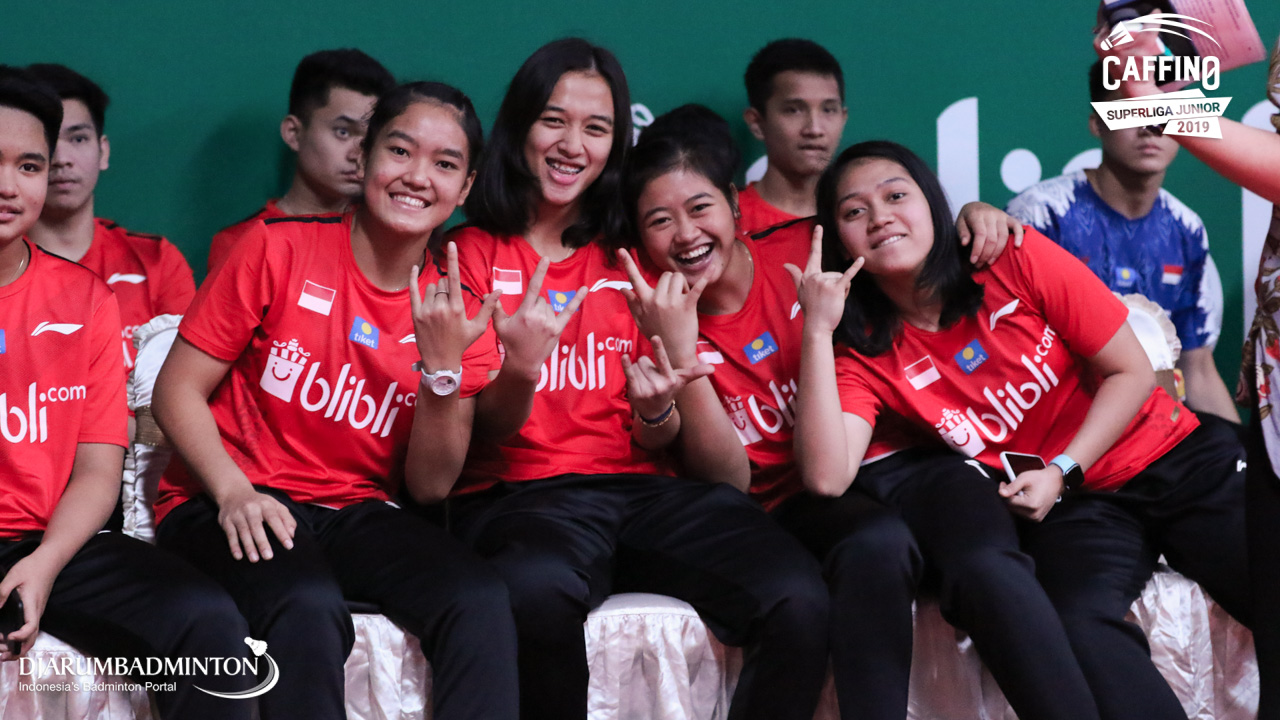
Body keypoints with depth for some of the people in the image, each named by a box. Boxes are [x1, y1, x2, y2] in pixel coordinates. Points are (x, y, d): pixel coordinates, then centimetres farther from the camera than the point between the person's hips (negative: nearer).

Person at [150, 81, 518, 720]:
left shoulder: (452, 313, 4)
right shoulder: (279, 249, -4)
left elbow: (429, 486, 0)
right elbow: (177, 390, -2)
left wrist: (442, 367, -16)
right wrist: (234, 490, -19)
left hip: (357, 516, 3)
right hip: (229, 508, -3)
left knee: (482, 603, -27)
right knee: (309, 609, -36)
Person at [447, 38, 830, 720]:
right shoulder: (475, 253, 9)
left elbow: (658, 448, 12)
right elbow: (480, 434, 0)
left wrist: (657, 412, -12)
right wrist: (518, 376, -22)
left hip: (643, 486, 3)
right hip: (519, 496, -3)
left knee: (799, 600, -27)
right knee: (538, 592, -41)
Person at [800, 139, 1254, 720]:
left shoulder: (1016, 262, -7)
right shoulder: (867, 353, -4)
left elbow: (1132, 372, -2)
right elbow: (827, 476, -22)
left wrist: (1063, 470, -12)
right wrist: (818, 328, -22)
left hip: (1175, 457, 1)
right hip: (1068, 513, 0)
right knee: (1080, 628, -33)